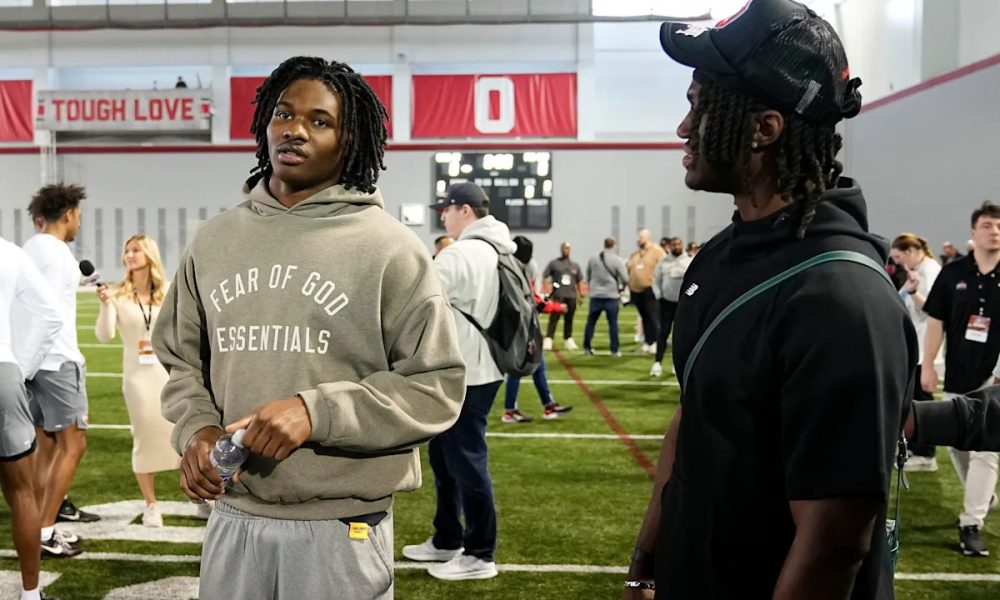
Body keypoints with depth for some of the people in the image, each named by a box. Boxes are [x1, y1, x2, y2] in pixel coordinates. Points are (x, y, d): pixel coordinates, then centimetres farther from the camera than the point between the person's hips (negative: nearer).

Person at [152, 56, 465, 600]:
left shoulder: (388, 248, -8)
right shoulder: (213, 240, 7)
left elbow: (436, 387, -9)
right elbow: (181, 359, 14)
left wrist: (316, 412, -18)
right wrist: (196, 429, -6)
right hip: (233, 516, 4)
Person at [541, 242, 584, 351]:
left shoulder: (575, 266, 16)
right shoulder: (554, 263, 5)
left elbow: (579, 281, 20)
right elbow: (544, 277, 3)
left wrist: (581, 295, 12)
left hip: (571, 296, 4)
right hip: (558, 296, -4)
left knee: (569, 320, 7)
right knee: (553, 318, -10)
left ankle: (568, 341, 15)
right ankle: (548, 340, -12)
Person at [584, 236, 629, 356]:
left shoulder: (593, 258, 3)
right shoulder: (617, 260, -9)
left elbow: (588, 276, 12)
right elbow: (625, 279, -10)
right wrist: (621, 288, 10)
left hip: (595, 295, 3)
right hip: (611, 296, -3)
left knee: (591, 322, 12)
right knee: (613, 323, 3)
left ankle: (587, 347, 17)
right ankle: (614, 350, 4)